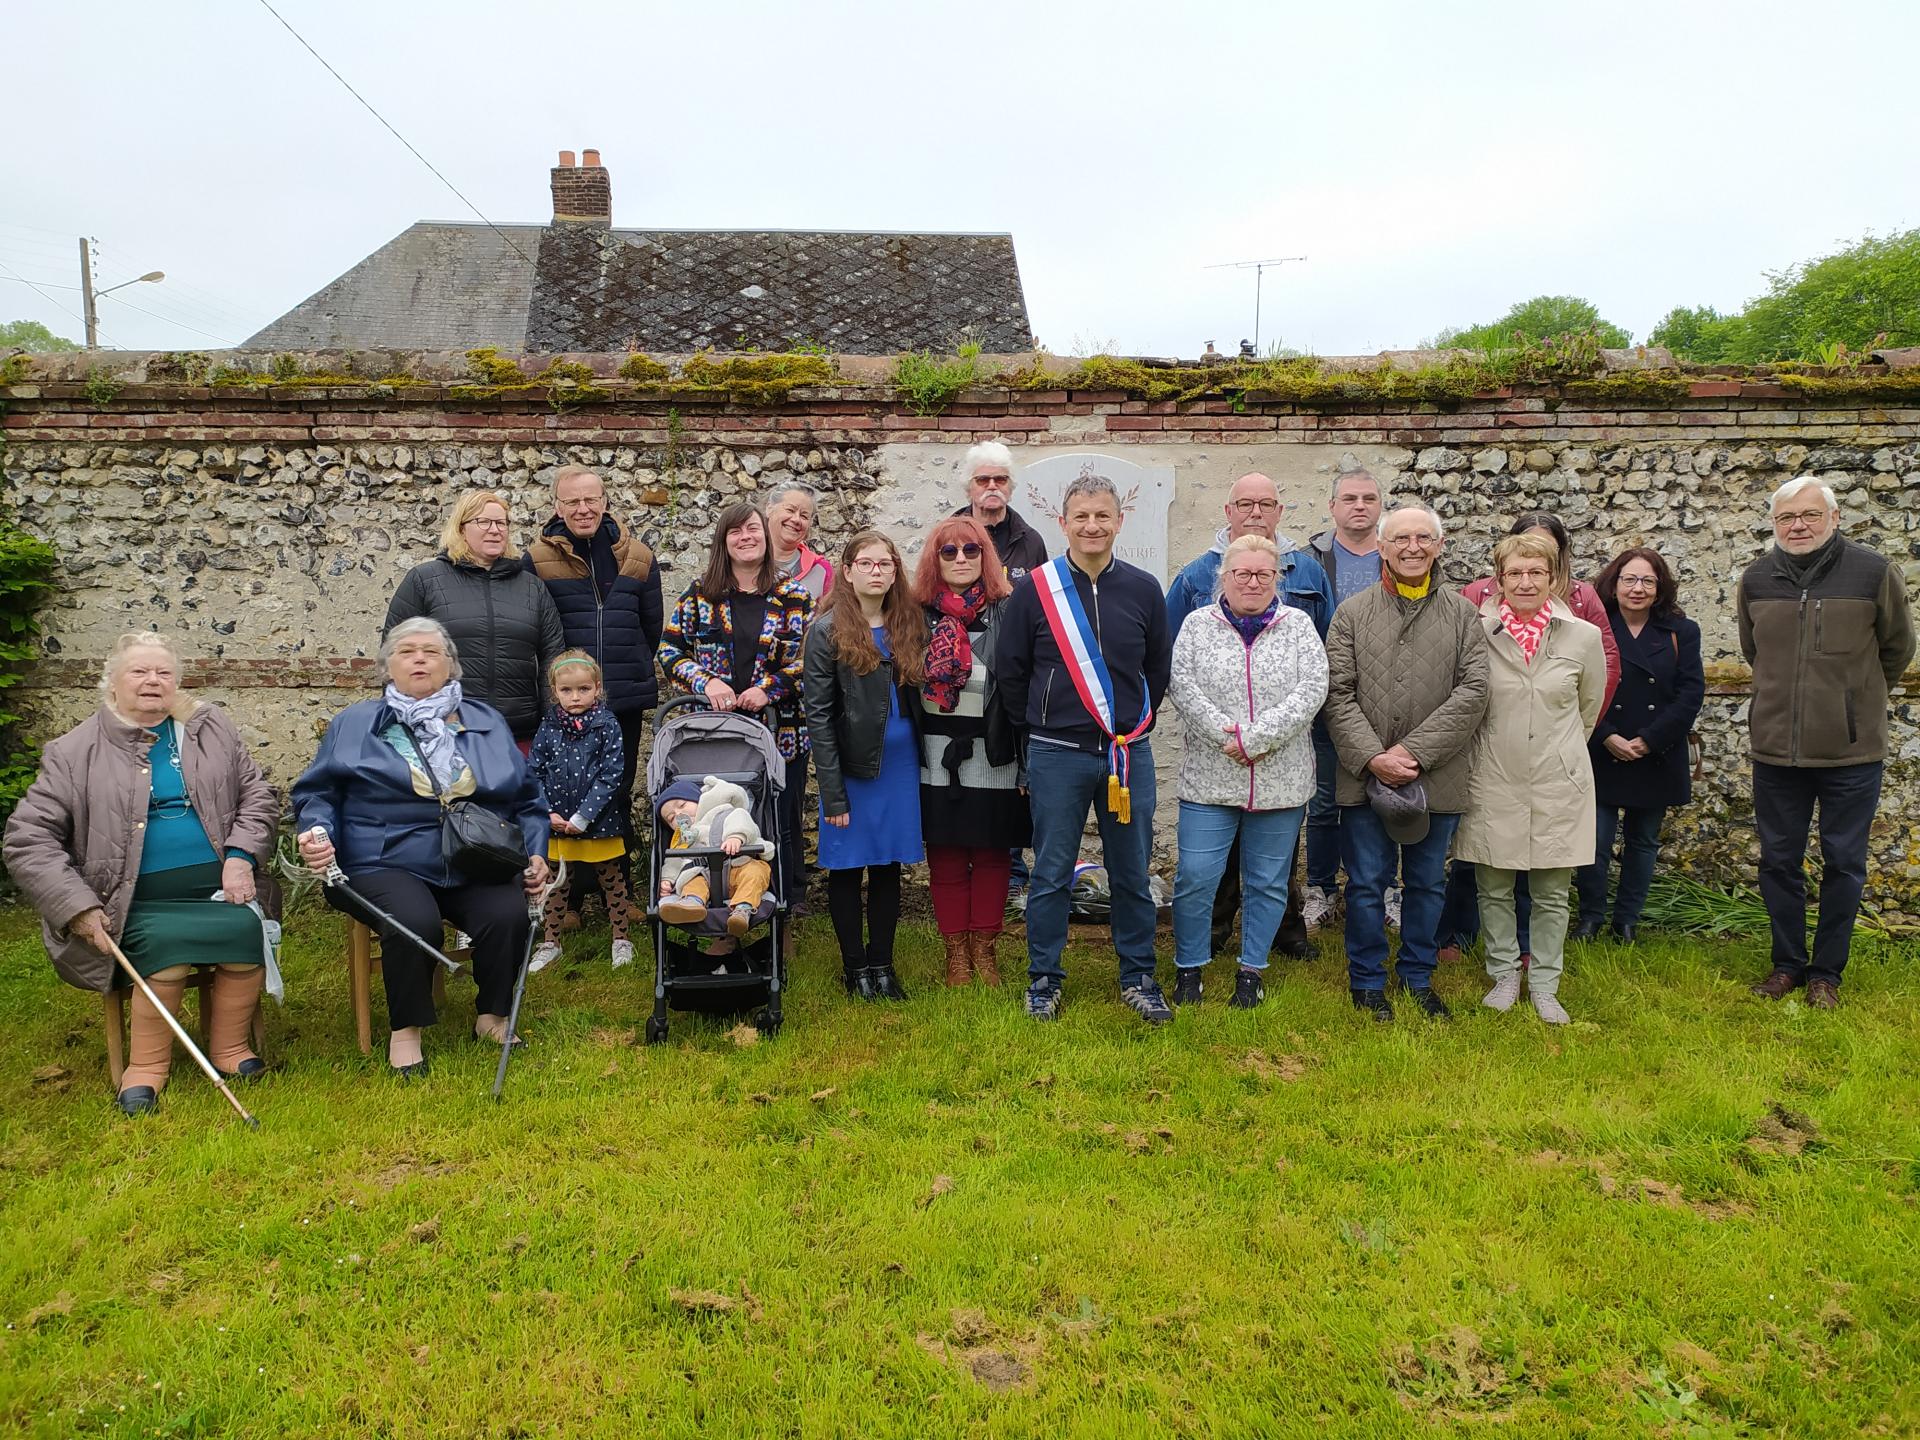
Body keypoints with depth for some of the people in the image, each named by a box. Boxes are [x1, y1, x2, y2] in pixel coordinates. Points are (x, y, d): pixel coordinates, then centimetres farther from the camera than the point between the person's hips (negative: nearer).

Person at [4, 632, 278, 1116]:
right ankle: (147, 1065, -11)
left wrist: (240, 857, -4)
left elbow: (256, 795, 13)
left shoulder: (212, 729, 13)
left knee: (245, 929, -27)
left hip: (216, 891, 2)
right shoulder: (74, 752, 5)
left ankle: (229, 1048, -8)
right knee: (166, 941, -31)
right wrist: (77, 907, -9)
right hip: (137, 904, -2)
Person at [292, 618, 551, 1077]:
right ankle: (405, 1031, -10)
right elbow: (317, 794, 13)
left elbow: (527, 802, 20)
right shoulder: (353, 725, 14)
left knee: (509, 914, -27)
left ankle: (492, 1016, -1)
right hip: (387, 864, -2)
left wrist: (535, 854, 7)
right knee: (416, 920, -33)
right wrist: (317, 832, -8)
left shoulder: (488, 724, 17)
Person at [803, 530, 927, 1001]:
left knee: (889, 866, 11)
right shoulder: (828, 630, -7)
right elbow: (818, 714, -9)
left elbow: (921, 695, 10)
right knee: (847, 868, 6)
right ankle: (856, 967, 20)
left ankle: (882, 964, 23)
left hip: (900, 764, 4)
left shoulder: (910, 625, 6)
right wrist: (832, 791, -14)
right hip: (851, 766, -4)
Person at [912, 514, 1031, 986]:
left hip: (994, 754, -1)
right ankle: (955, 949, 20)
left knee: (993, 850, 7)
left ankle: (984, 947, 22)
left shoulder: (1007, 612, -2)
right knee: (946, 851, 7)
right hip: (937, 756, 2)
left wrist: (1025, 755, -7)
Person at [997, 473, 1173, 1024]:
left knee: (1132, 874, 10)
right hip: (1056, 756, -2)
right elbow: (1008, 668, 5)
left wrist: (1136, 724, 10)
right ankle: (1043, 979, 21)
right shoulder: (1035, 589, -3)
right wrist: (1040, 729, 8)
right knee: (1052, 875, 7)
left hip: (1129, 752, 2)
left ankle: (1138, 977, 25)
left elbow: (1159, 668, 13)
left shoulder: (1143, 589, 3)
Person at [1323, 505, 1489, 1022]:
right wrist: (1372, 757, -15)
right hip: (1364, 777, -1)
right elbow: (1339, 694, -3)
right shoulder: (1352, 614, 3)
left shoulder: (1464, 616, 4)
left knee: (1427, 883, 14)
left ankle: (1418, 977, 30)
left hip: (1438, 779, 1)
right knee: (1366, 884, 6)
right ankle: (1367, 982, 20)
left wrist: (1415, 752, -14)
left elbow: (1472, 692, -5)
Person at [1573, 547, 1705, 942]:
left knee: (1643, 841, 11)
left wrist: (1648, 740, -12)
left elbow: (1691, 693, -4)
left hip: (1657, 758, 2)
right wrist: (1607, 737, -16)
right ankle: (1590, 918, 12)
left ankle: (1627, 920, 24)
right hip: (1601, 757, -2)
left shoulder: (1681, 633, 3)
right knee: (1596, 840, -4)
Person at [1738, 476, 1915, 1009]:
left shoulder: (1873, 572, -8)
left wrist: (1857, 700, 16)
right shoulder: (1757, 579, 1)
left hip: (1851, 750, -2)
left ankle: (1826, 971, 21)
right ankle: (1787, 964, 26)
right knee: (1779, 861, 11)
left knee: (1843, 864, 7)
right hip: (1775, 747, 3)